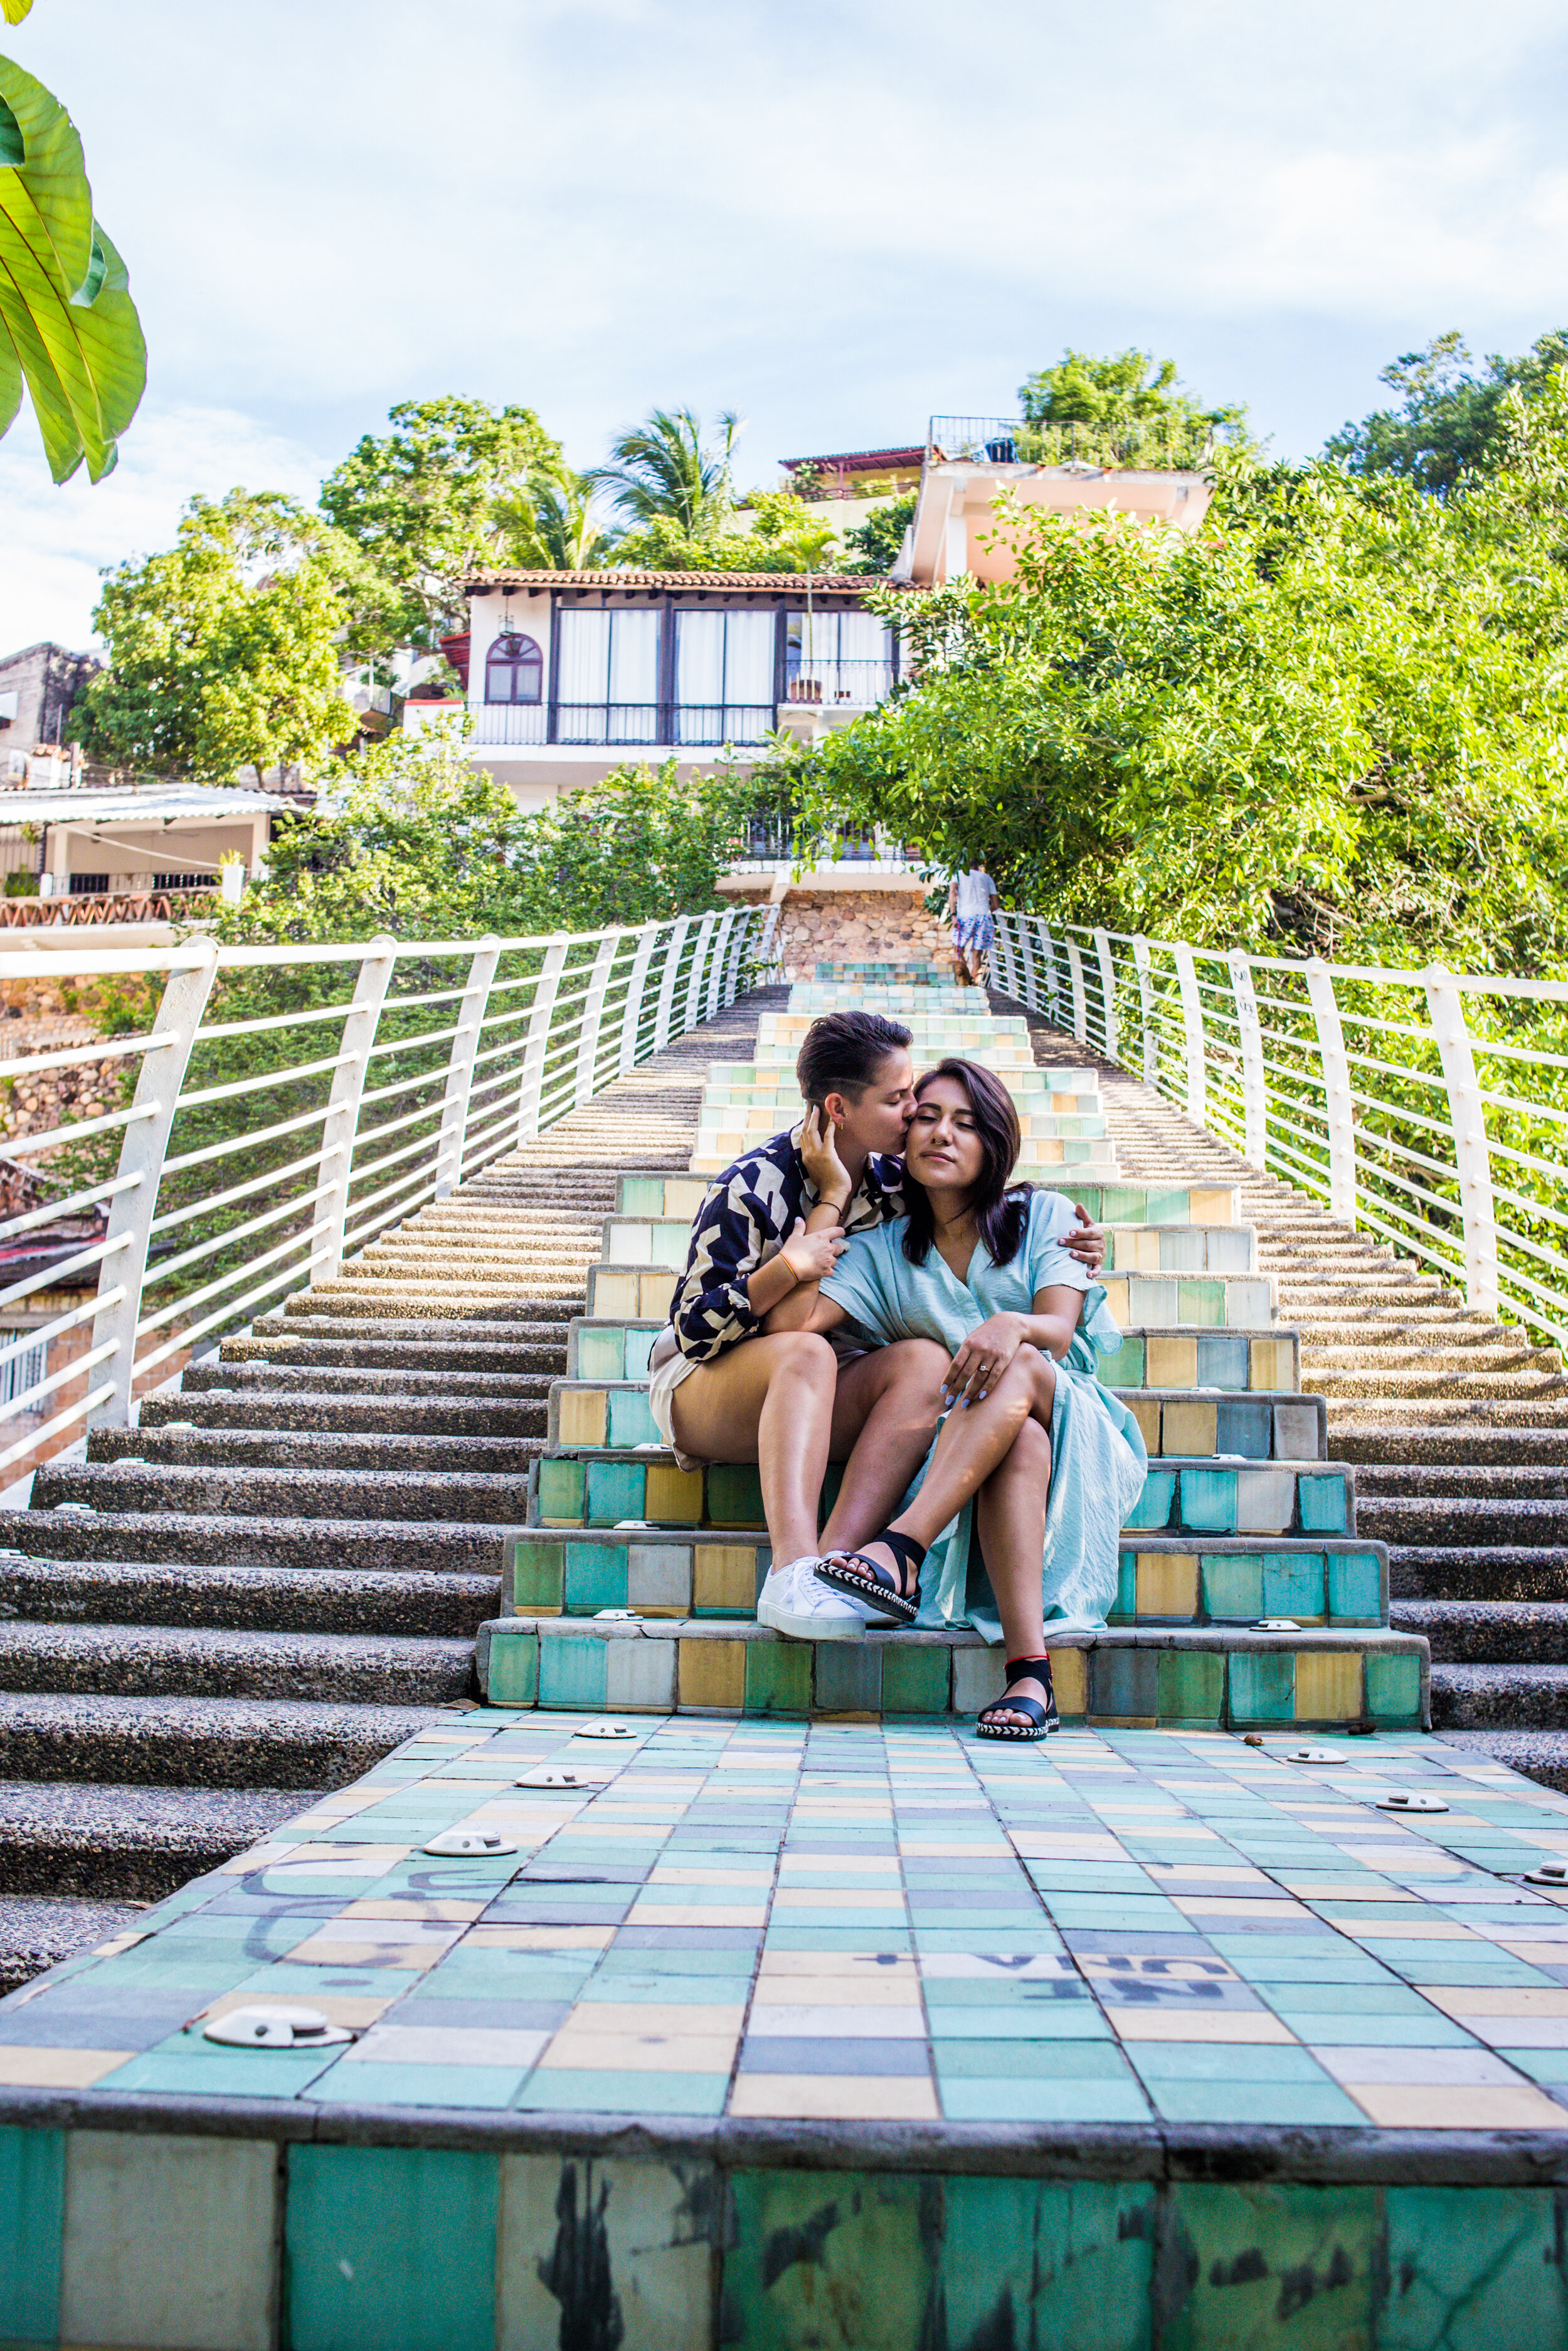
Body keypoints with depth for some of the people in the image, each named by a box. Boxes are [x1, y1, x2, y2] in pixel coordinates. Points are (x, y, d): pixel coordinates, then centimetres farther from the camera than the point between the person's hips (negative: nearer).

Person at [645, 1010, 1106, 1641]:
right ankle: (794, 1572, -52)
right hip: (705, 1387, -5)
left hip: (820, 1403, 5)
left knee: (925, 1360, -25)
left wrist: (1067, 1248, 0)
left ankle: (837, 1558, -42)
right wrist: (787, 1268, -30)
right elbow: (694, 1330, -17)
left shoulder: (893, 1181, 2)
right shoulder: (749, 1190, -16)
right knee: (807, 1352, -37)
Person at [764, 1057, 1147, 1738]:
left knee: (1015, 1368, -35)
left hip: (1075, 1432, 0)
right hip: (955, 1453, 0)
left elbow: (1058, 1333, -7)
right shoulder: (883, 1250, 12)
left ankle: (902, 1551, -51)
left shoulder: (1043, 1216, 10)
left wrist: (1011, 1325, -32)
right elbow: (791, 1321, -5)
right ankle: (1030, 1673, -53)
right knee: (1023, 1446, -37)